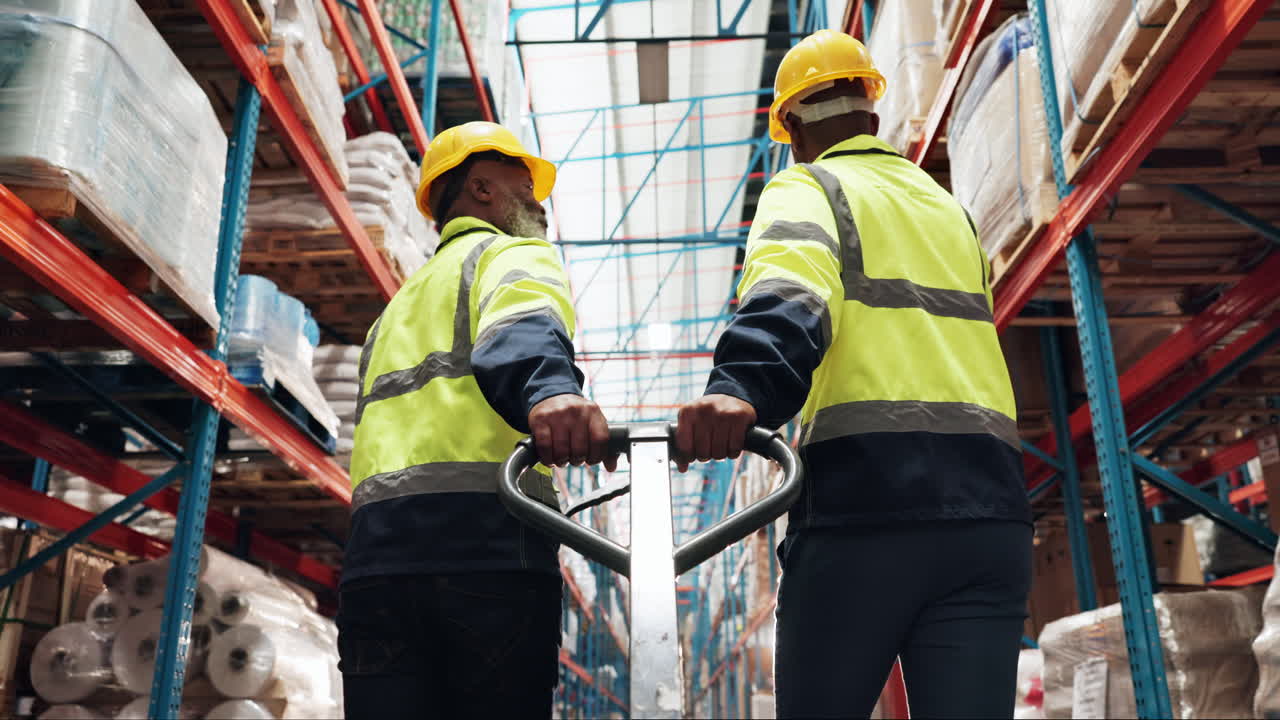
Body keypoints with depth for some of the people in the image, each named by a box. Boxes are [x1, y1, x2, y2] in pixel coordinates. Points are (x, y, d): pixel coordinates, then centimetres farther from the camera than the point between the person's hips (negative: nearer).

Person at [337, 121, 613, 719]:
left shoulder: (398, 307, 35)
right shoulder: (516, 253, 12)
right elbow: (522, 321, -14)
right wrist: (548, 388, -34)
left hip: (373, 553, 7)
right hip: (487, 540, -6)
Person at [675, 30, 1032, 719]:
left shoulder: (806, 188, 6)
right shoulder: (949, 208, 26)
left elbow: (791, 292, -17)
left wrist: (741, 387, -34)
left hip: (863, 503, -5)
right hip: (988, 506, 6)